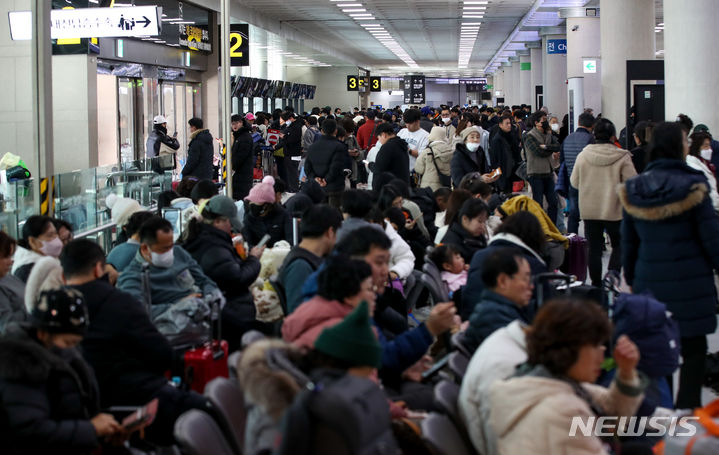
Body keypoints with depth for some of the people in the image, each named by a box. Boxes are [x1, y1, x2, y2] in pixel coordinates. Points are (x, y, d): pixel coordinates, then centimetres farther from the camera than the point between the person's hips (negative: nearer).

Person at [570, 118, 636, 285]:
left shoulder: (583, 155, -3)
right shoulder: (622, 157, -10)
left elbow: (574, 182, 5)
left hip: (589, 210, 2)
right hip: (615, 209, -2)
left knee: (594, 248, 10)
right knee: (618, 244, 14)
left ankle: (596, 283, 13)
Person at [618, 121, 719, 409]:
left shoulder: (632, 190, 3)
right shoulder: (692, 188, -11)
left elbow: (628, 242, 10)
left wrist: (631, 278, 21)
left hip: (649, 283, 4)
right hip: (690, 284, -4)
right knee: (693, 350, 5)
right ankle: (687, 411, 6)